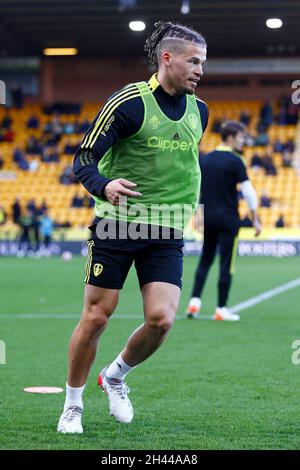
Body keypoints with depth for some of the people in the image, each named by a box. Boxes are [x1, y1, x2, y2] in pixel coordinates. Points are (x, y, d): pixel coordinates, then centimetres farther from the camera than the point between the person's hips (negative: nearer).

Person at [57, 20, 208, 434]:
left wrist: (189, 203, 21)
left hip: (166, 233, 4)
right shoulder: (129, 102, -10)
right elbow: (84, 158, -12)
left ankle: (116, 376, 19)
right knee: (96, 317, 0)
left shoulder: (198, 111, 8)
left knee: (161, 319, -10)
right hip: (116, 225, -4)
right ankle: (73, 404, 19)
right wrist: (104, 186, -31)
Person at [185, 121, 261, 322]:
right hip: (228, 218, -5)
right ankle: (221, 309, 3)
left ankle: (194, 301, 4)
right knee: (226, 263, 1)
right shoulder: (235, 161, -10)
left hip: (208, 217, 5)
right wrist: (255, 220, -7)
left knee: (205, 260, 16)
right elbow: (248, 192, -14)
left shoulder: (205, 159, 7)